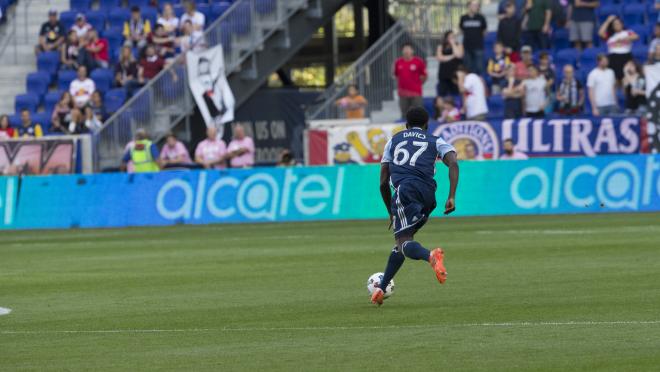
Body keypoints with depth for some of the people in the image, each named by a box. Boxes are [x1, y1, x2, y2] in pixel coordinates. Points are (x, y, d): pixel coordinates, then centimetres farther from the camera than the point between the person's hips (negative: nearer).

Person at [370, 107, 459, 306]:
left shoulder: (393, 140, 28)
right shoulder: (436, 142, 25)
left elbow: (383, 183, 26)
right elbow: (453, 164, 3)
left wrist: (391, 212, 37)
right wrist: (452, 197, -2)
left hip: (405, 190, -2)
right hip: (428, 196, 2)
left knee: (403, 241, -17)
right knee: (403, 239, 19)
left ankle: (431, 256, -50)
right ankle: (381, 289, 22)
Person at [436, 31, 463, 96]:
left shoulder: (458, 46, 10)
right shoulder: (441, 47, 12)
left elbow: (458, 55, -10)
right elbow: (440, 58, -3)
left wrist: (453, 44, -2)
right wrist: (452, 56, -4)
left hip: (455, 74, -1)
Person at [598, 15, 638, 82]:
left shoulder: (628, 33, 9)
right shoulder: (609, 35, 15)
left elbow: (636, 37, -8)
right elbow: (601, 33, -2)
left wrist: (623, 39, -16)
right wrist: (608, 21, 3)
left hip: (626, 57, -1)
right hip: (613, 58, 1)